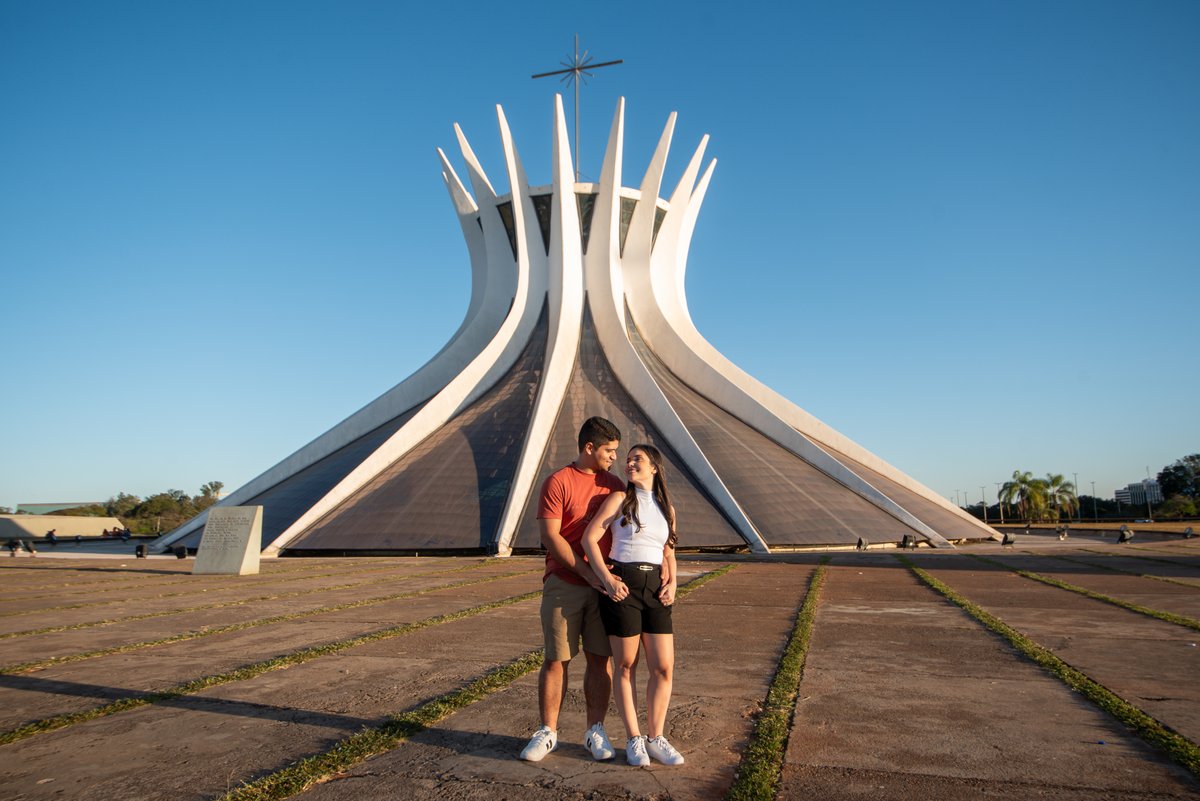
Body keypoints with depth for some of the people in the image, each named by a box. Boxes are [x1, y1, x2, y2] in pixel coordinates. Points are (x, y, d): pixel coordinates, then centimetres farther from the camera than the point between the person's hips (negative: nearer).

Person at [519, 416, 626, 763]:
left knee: (600, 659, 6)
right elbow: (550, 535, -11)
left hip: (604, 585, 4)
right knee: (556, 659, 3)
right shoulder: (558, 482, -5)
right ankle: (548, 732, 16)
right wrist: (587, 573, -15)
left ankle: (595, 731, 19)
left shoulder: (615, 485, 10)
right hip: (564, 584, -4)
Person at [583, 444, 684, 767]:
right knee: (625, 665, 5)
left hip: (655, 587, 4)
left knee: (664, 667, 2)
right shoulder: (619, 499, -1)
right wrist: (607, 580, -16)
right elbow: (590, 538, -8)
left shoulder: (667, 508, 14)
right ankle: (633, 739, 18)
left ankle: (655, 737, 17)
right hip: (622, 586, -4)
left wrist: (672, 582, 2)